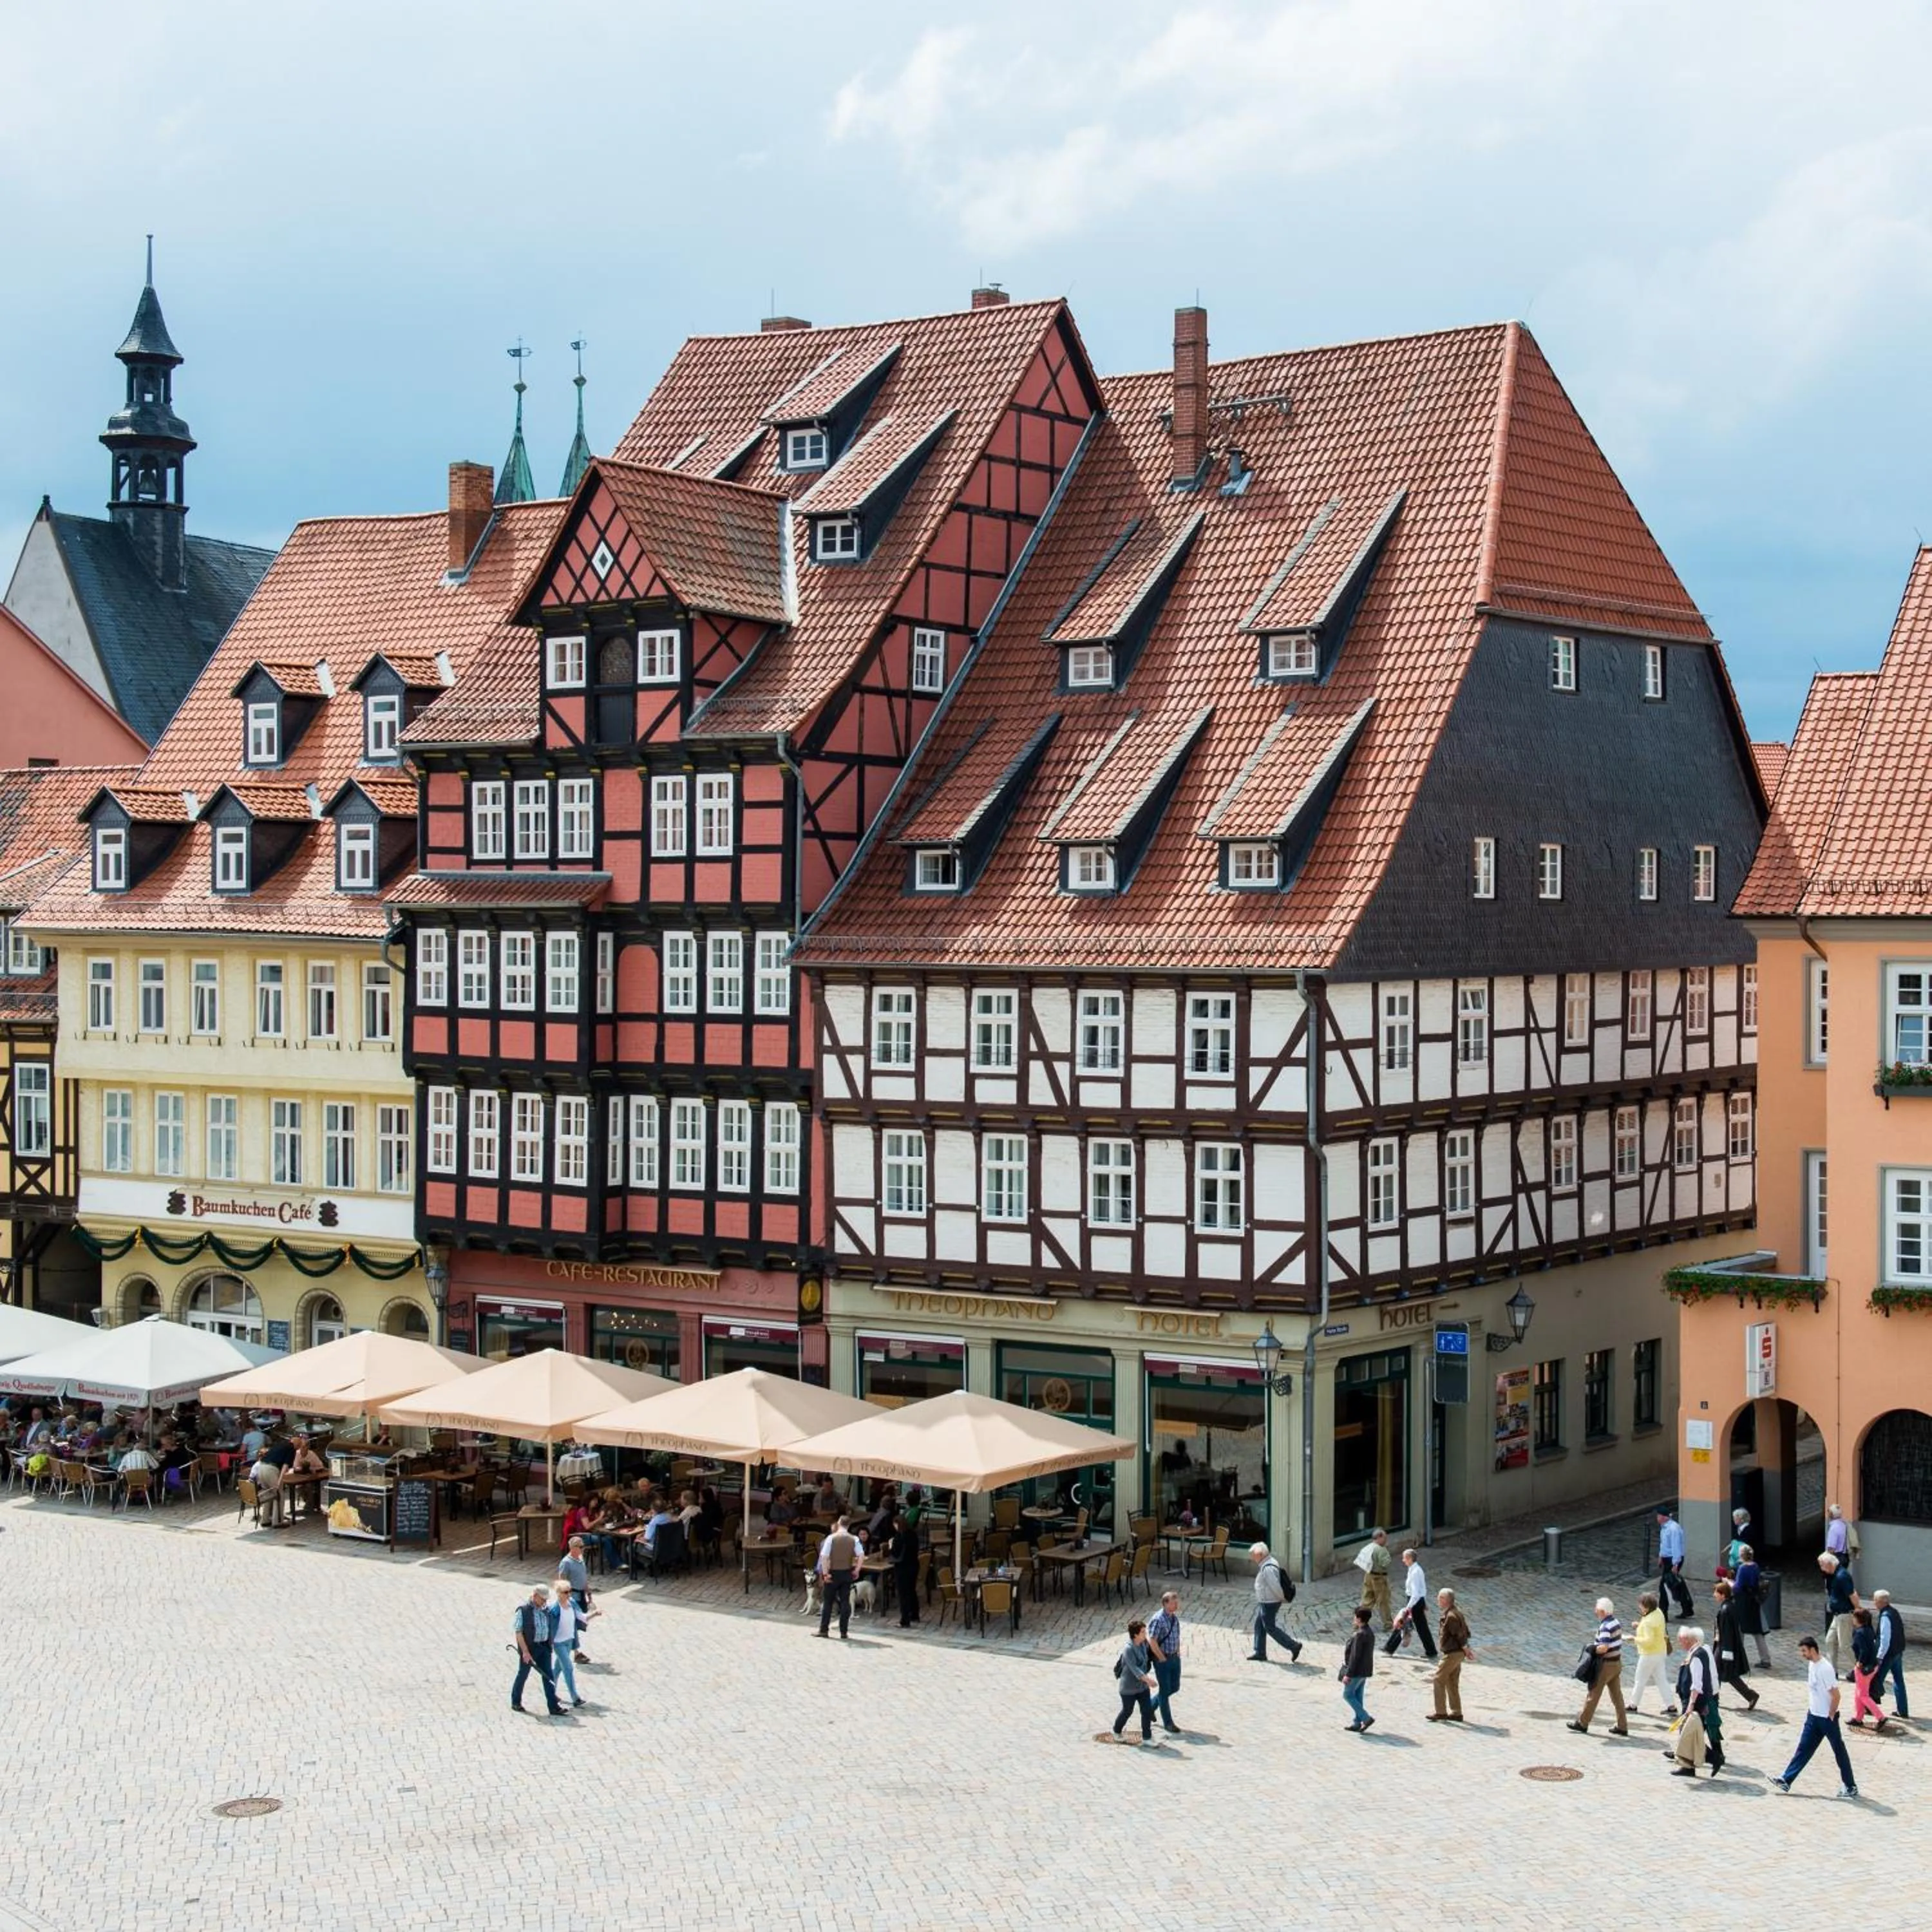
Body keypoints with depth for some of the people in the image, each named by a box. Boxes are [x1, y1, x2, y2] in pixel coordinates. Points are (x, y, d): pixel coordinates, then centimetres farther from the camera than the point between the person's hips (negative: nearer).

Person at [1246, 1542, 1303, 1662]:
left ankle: (1293, 1646, 5)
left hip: (1269, 1604, -10)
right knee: (1259, 1626, 16)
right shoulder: (1267, 1564, 6)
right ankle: (1259, 1652, 24)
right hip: (1263, 1602, 10)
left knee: (1270, 1628, 1)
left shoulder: (1267, 1569, -27)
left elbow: (1275, 1586, -27)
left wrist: (1283, 1598, -13)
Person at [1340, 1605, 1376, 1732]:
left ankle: (1366, 1718, -4)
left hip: (1357, 1671, -9)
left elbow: (1355, 1656, -23)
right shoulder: (1370, 1633, 7)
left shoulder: (1360, 1635, -23)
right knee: (1358, 1696, 15)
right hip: (1365, 1671, 9)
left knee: (1348, 1694, 2)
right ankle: (1358, 1723, 19)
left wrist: (1348, 1674, -19)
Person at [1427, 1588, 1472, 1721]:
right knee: (1452, 1683, 15)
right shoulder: (1457, 1613, 11)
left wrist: (1465, 1649, -11)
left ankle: (1440, 1712, 1)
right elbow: (1465, 1633, 16)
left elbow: (1459, 1634, -21)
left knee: (1438, 1680, -3)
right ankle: (1456, 1713, 19)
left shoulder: (1450, 1616, -20)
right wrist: (1465, 1648, 15)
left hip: (1451, 1654, -10)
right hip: (1457, 1653, 10)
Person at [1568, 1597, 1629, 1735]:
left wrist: (1592, 1649, -12)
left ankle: (1582, 1723, 15)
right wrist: (1596, 1644, 9)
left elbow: (1604, 1648, -30)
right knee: (1617, 1696, 12)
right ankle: (1622, 1726, 13)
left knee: (1593, 1694, 4)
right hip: (1617, 1663, 9)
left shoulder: (1605, 1627, -22)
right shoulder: (1616, 1623, 7)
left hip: (1606, 1665, -9)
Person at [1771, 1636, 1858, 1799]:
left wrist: (1830, 1717, -15)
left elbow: (1836, 1696, -22)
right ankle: (1786, 1780, 11)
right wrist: (1809, 1708, 14)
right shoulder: (1811, 1665, 4)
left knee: (1839, 1751, 4)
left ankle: (1851, 1787, 15)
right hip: (1813, 1716, 8)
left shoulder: (1825, 1669, -24)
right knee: (1803, 1749, 9)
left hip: (1827, 1718, -8)